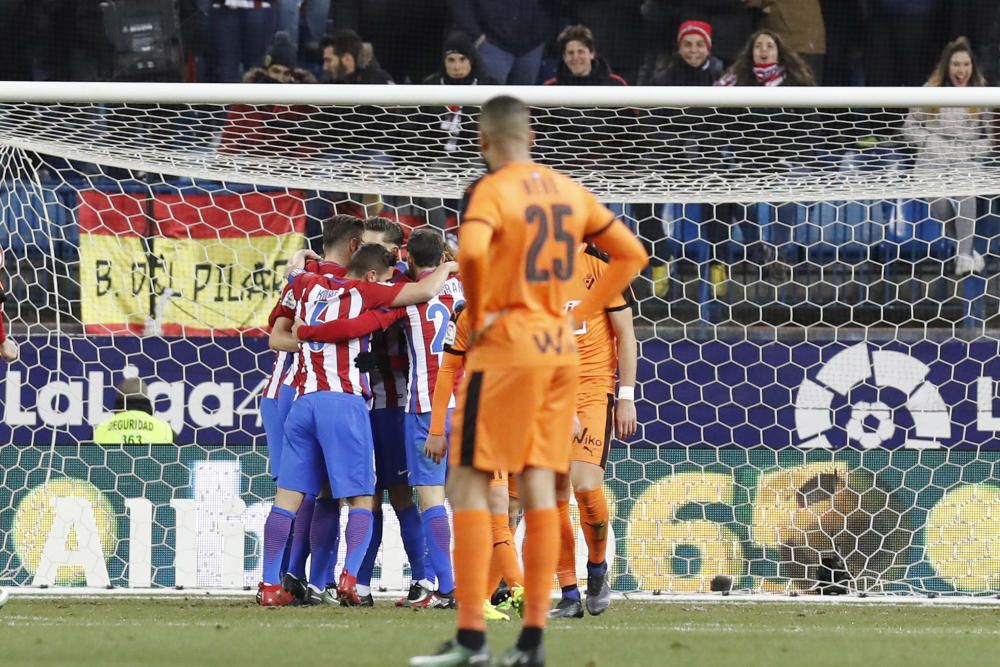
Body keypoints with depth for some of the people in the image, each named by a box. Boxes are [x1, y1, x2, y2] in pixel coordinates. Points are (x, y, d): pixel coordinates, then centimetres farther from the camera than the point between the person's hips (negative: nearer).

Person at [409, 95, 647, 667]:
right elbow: (632, 254, 16)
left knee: (468, 485, -2)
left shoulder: (491, 190, -10)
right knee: (540, 487, 7)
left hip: (505, 347, -6)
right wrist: (581, 313, 15)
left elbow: (472, 252, -29)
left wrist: (477, 316, -14)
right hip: (561, 349, 6)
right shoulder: (569, 191, 10)